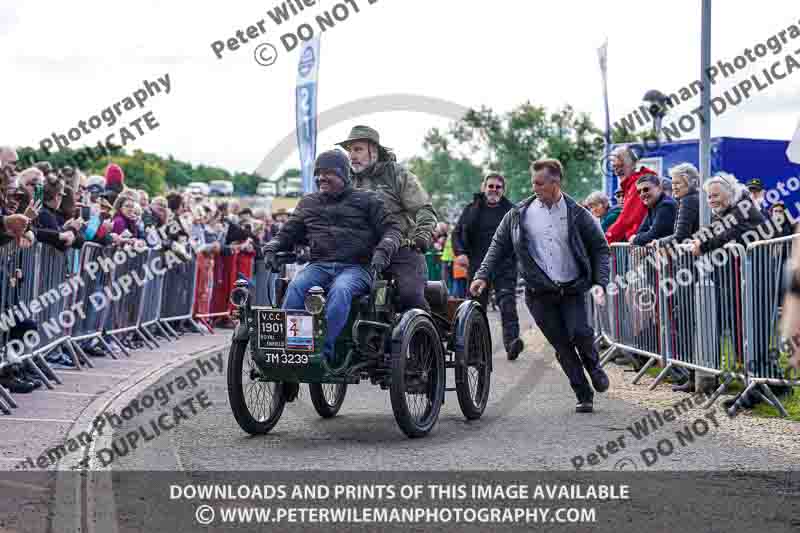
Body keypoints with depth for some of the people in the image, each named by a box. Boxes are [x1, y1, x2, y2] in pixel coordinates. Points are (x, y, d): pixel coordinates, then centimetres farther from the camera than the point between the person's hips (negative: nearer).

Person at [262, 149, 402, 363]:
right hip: (319, 265, 3)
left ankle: (323, 351, -45)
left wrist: (382, 251, -13)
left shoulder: (366, 200, 13)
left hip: (356, 267, -3)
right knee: (296, 287, -31)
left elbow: (392, 227, 7)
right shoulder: (308, 203, 24)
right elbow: (288, 233, 25)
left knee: (340, 290, -38)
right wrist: (271, 248, 4)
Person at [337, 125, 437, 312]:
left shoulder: (398, 174, 3)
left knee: (410, 295, -23)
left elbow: (424, 209, -2)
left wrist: (423, 234, -19)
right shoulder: (349, 180, 17)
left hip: (404, 249, -4)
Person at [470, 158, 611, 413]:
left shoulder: (577, 214, 0)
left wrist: (599, 282, -6)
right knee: (562, 346, 0)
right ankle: (584, 396, 11)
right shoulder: (519, 214, 3)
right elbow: (499, 245, 11)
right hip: (539, 294, 1)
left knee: (580, 332, -19)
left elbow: (600, 249, 6)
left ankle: (593, 365, 13)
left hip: (572, 289, -1)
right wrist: (483, 275, 1)